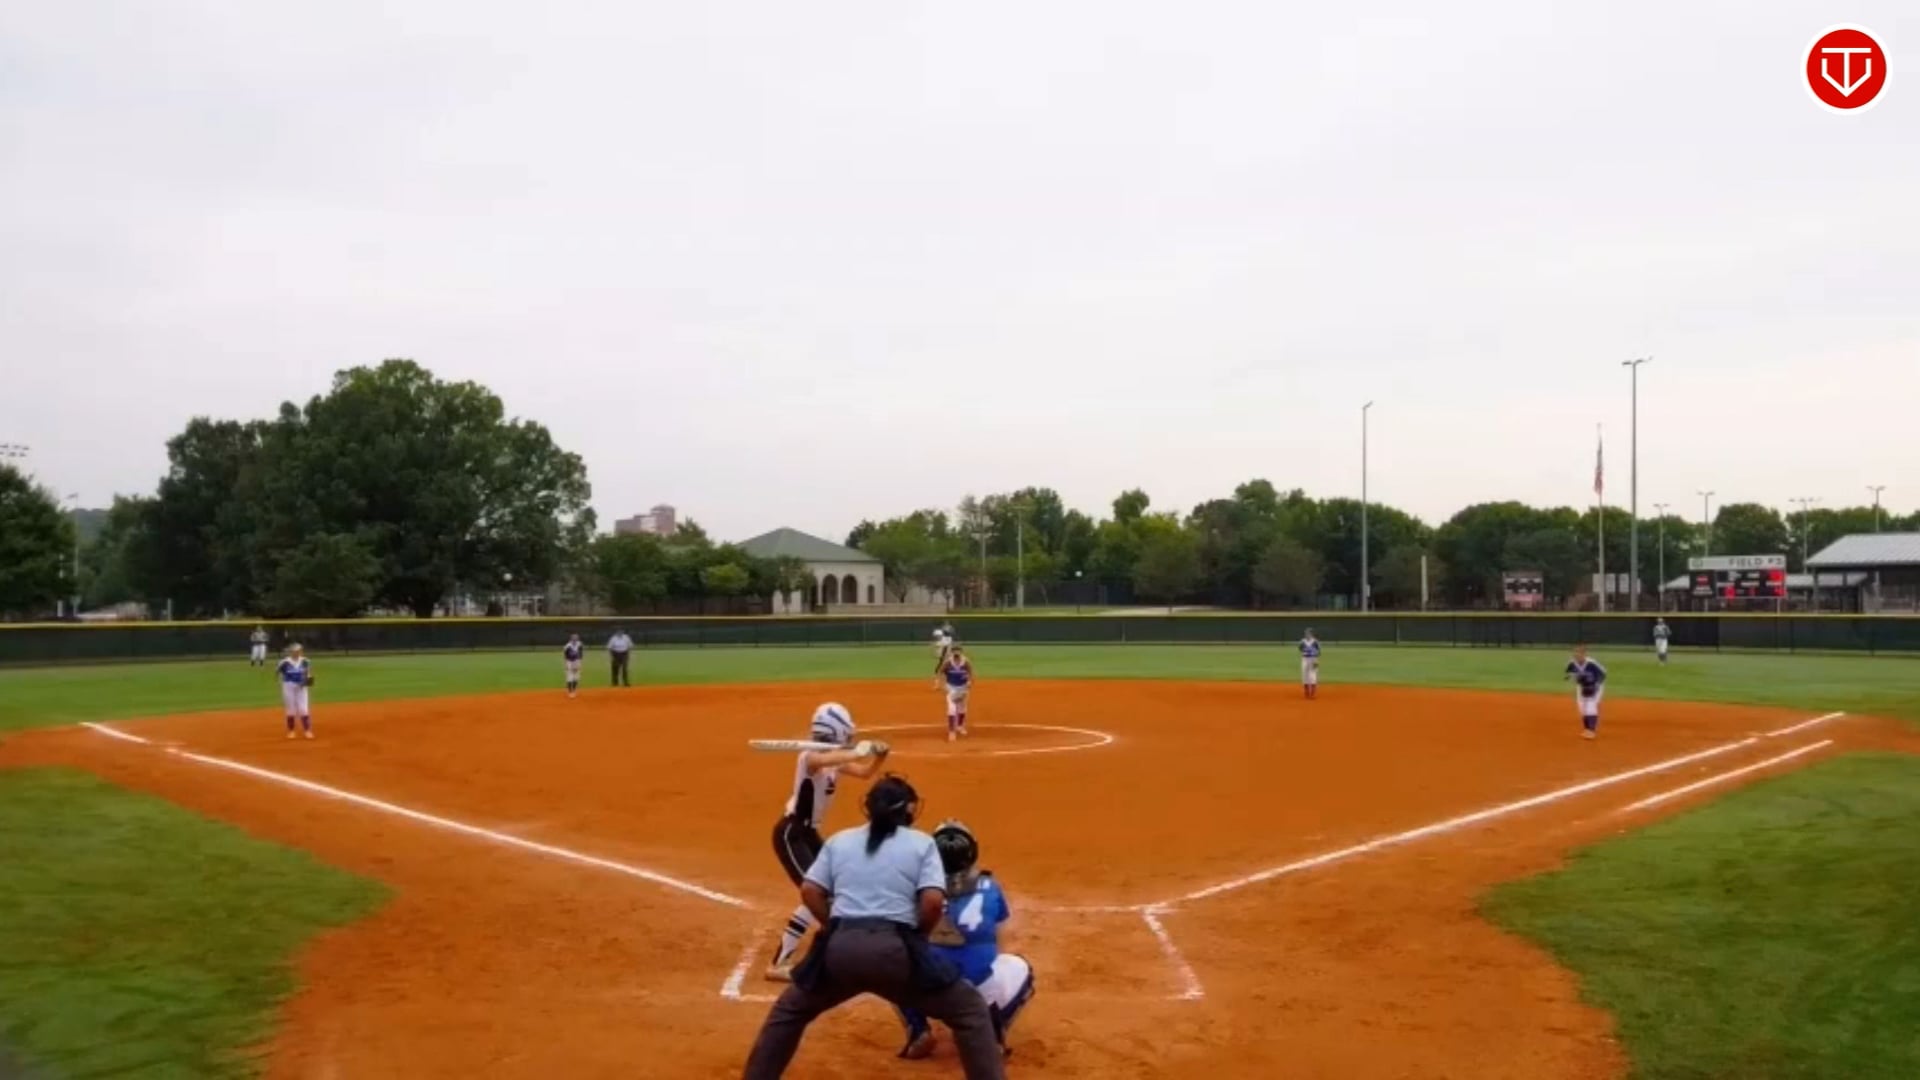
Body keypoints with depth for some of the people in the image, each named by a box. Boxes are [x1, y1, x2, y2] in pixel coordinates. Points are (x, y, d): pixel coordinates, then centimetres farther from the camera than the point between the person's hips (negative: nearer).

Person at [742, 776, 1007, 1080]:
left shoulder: (839, 840, 18)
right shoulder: (921, 843, 9)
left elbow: (809, 891, 10)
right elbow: (933, 901, -4)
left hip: (840, 948, 3)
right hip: (895, 949, -3)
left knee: (789, 1010, 29)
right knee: (970, 1011, 12)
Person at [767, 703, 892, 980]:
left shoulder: (834, 758, 7)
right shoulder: (810, 757, -21)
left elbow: (864, 772, 12)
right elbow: (827, 761, -45)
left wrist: (879, 755, -6)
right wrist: (860, 751, -45)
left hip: (809, 832, 10)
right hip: (790, 833, -10)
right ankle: (778, 964, -16)